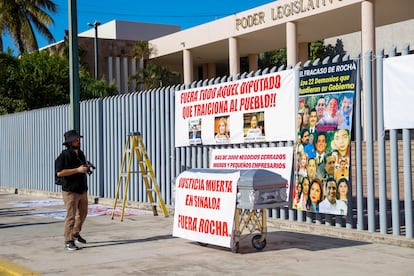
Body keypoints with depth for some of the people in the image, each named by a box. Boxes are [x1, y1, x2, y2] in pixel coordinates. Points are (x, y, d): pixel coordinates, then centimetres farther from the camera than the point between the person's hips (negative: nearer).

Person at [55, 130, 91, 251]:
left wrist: (87, 167, 1)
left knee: (83, 213, 20)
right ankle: (68, 242, -3)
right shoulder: (64, 155, -14)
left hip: (82, 190, 8)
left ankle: (76, 234, 39)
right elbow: (59, 172, -24)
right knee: (71, 216, -8)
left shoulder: (80, 154, 11)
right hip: (70, 191, -8)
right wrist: (77, 170, -25)